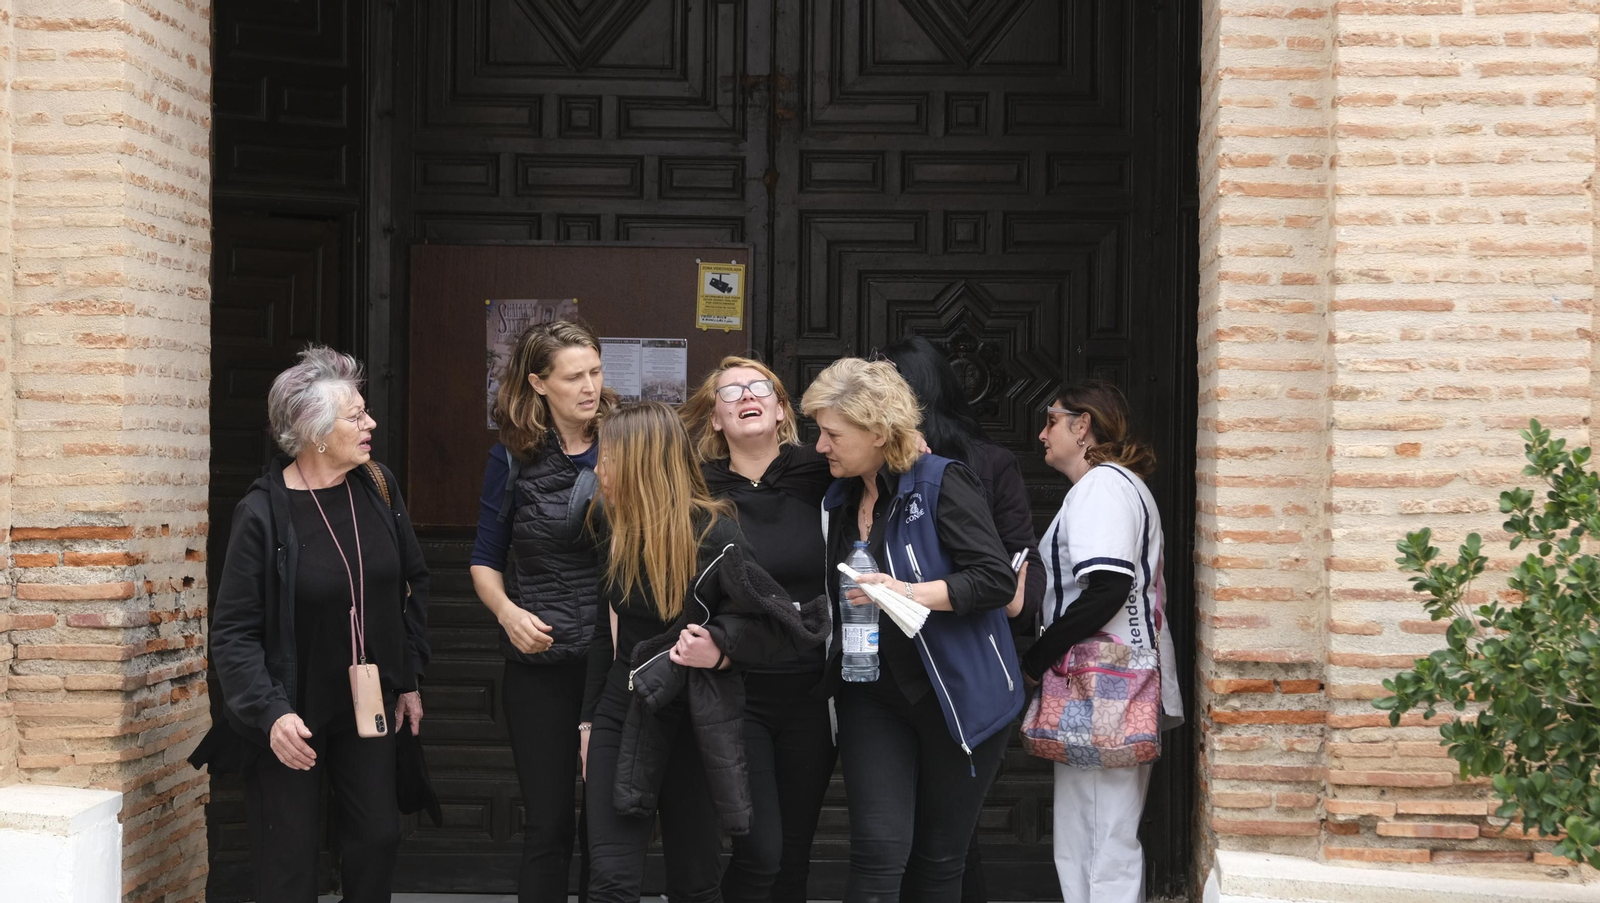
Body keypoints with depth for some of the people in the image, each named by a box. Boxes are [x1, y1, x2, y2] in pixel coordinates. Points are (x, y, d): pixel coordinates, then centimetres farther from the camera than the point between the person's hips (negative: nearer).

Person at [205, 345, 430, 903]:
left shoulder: (378, 488, -2)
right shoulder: (262, 514, -17)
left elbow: (413, 582, 11)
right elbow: (233, 633, -16)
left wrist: (409, 679, 12)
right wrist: (270, 714, -26)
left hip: (368, 706, 5)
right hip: (294, 715, -5)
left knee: (378, 836, 8)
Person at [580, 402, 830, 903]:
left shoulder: (714, 535, -12)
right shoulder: (612, 527, 4)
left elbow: (773, 622, -5)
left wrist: (721, 651, -22)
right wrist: (589, 720, 15)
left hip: (696, 722, -4)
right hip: (624, 711, 4)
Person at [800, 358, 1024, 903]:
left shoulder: (942, 484, -9)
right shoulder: (839, 501, 11)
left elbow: (998, 580, -16)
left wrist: (911, 592, -25)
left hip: (956, 694, -4)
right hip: (873, 694, 4)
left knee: (938, 859, 6)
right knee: (879, 852, -10)